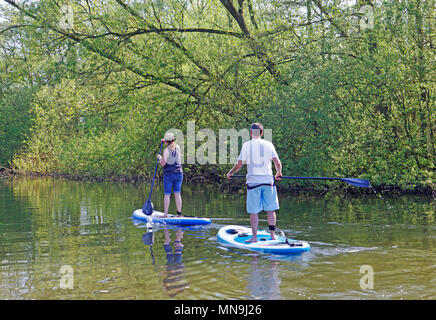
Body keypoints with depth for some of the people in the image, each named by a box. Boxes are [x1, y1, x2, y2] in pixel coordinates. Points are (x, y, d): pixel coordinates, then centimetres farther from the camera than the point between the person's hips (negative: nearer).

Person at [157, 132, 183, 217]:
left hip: (169, 174, -5)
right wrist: (166, 142, 32)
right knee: (177, 194, 9)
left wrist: (159, 158, 5)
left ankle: (165, 214, 1)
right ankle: (179, 213, 9)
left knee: (167, 194, 0)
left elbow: (163, 164, -12)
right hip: (179, 173, 5)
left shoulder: (166, 150, -11)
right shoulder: (178, 147, 5)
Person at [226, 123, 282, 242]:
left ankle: (254, 236, 5)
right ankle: (272, 234, 13)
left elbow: (239, 165, -3)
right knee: (270, 209, 10)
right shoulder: (268, 144, 3)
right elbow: (278, 163, 1)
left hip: (253, 181, -1)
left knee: (254, 211, 4)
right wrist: (278, 174, 20)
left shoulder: (246, 145, -1)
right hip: (268, 180, 1)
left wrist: (230, 173, 15)